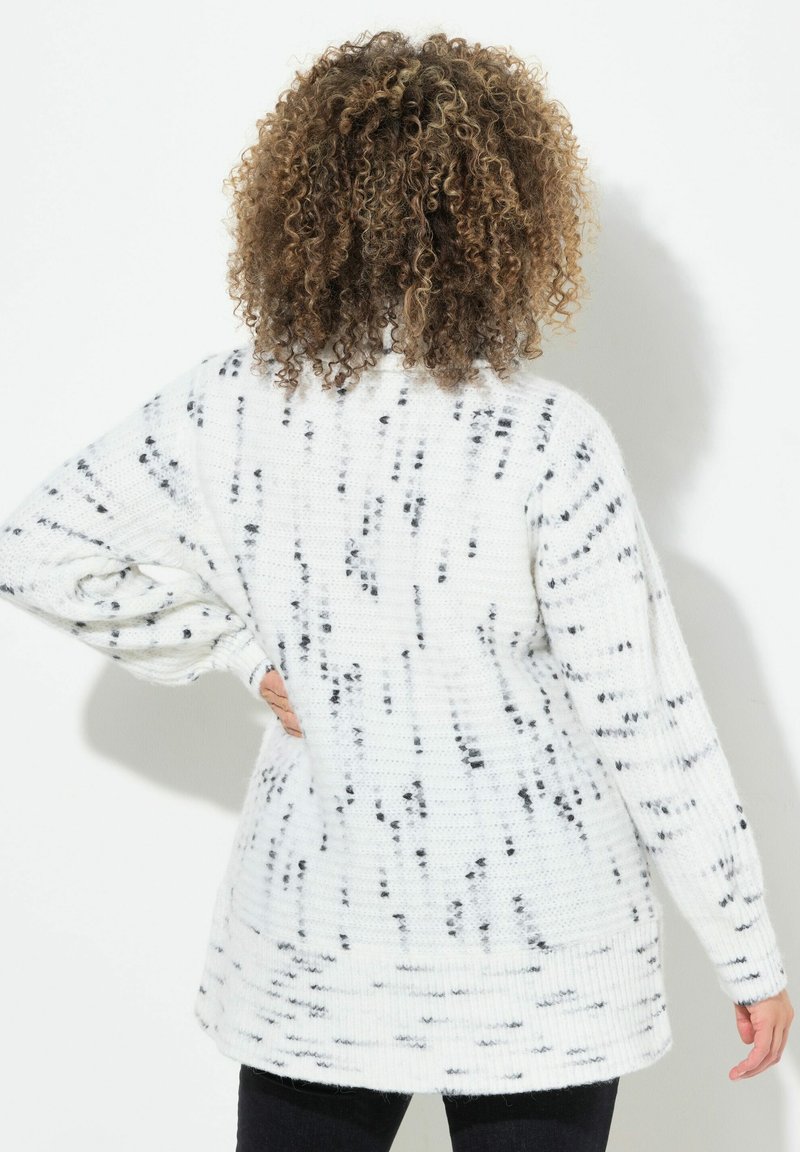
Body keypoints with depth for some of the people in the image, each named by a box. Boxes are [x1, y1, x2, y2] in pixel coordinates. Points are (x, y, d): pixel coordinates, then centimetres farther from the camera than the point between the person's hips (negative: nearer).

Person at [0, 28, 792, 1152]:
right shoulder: (545, 438, -17)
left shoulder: (223, 411, -8)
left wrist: (241, 647, 3)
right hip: (537, 957, -2)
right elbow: (648, 719, -14)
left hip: (310, 951, 3)